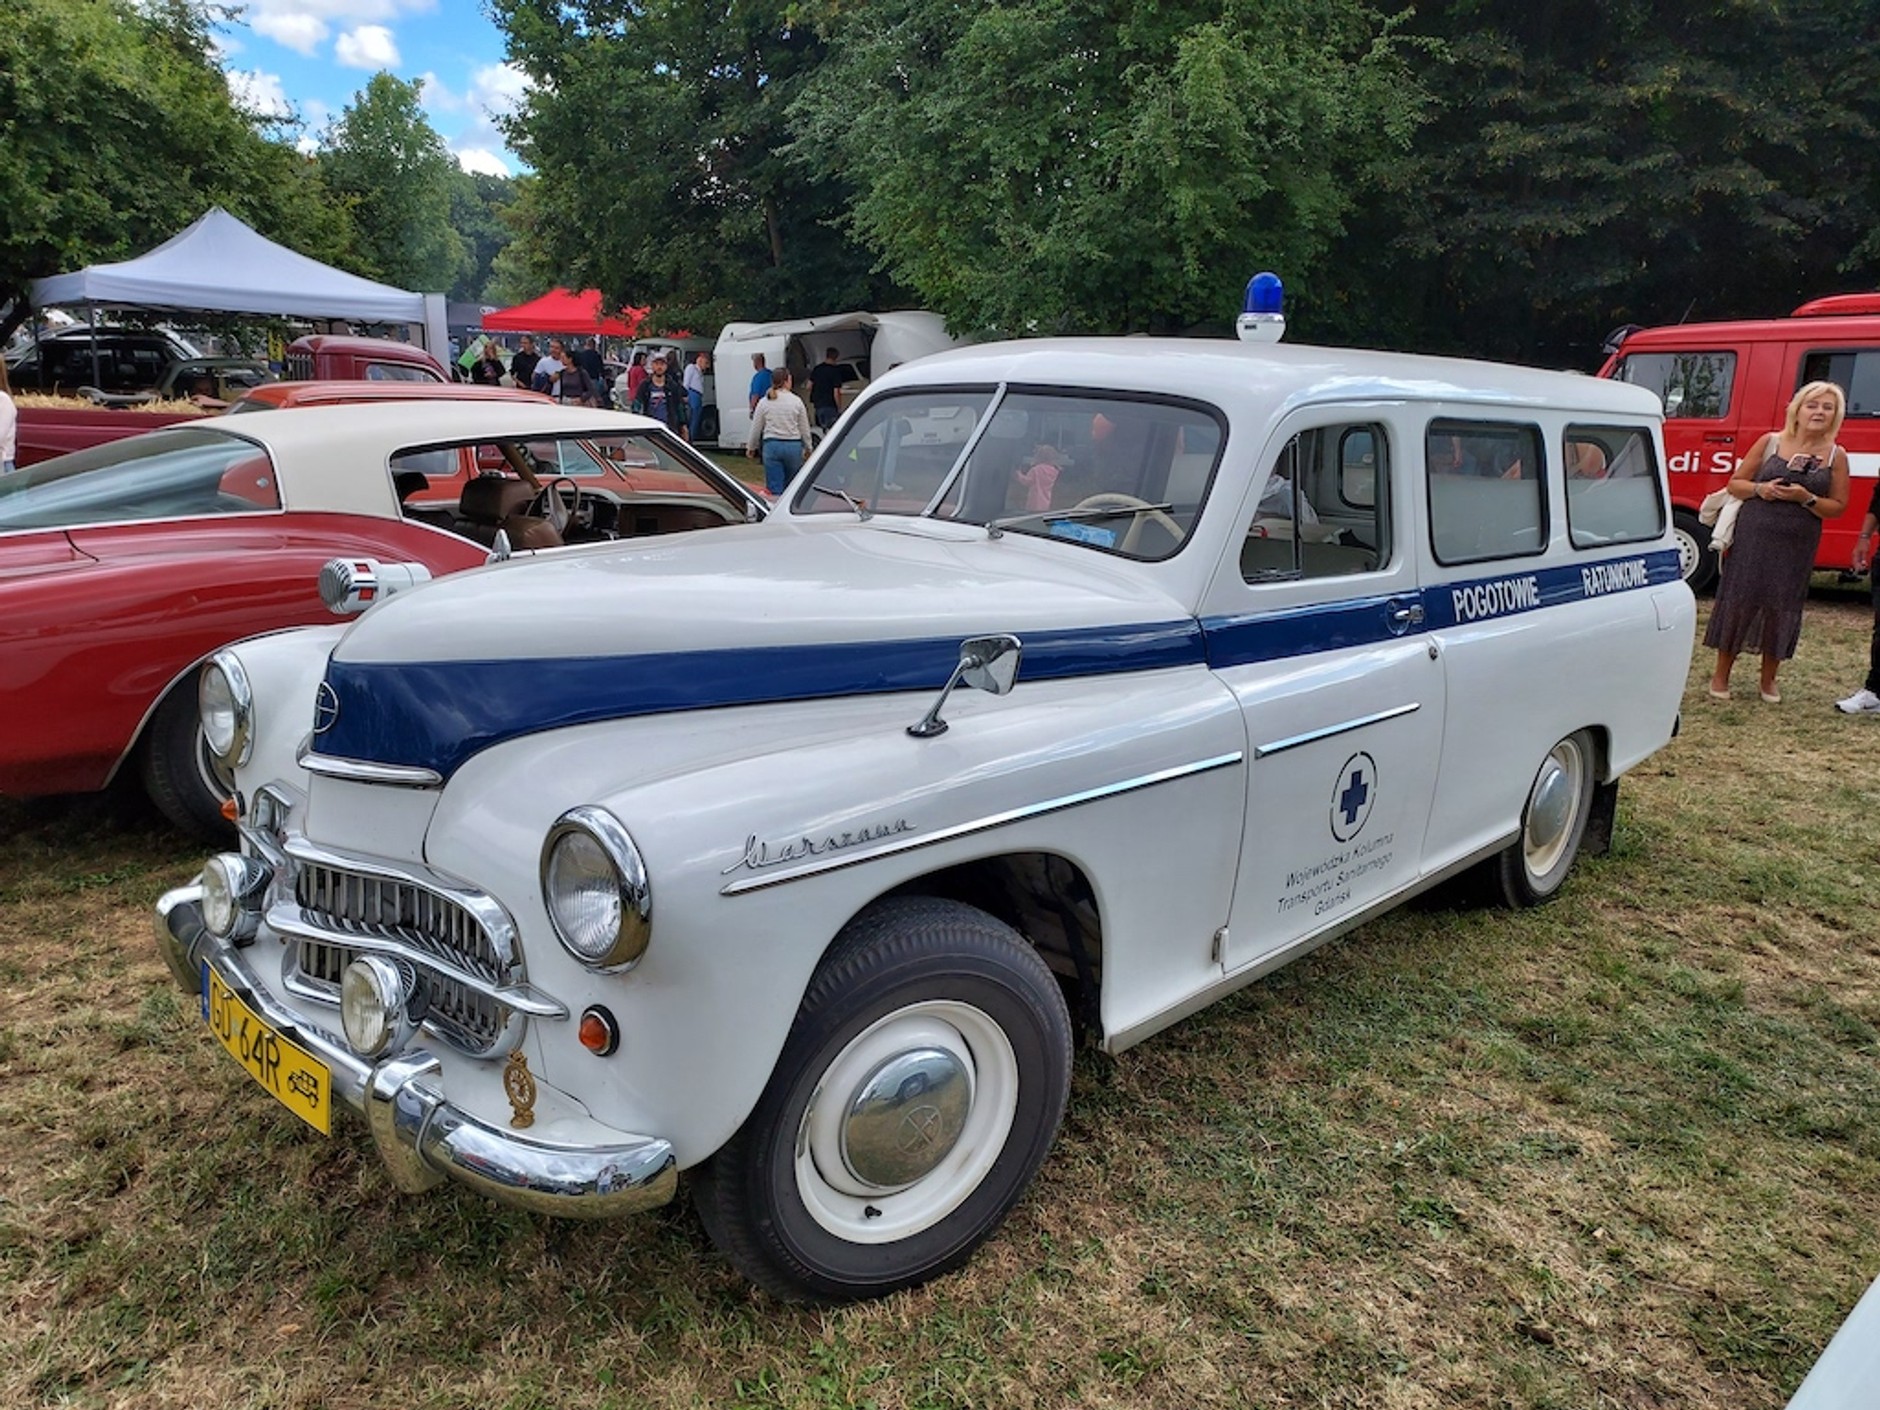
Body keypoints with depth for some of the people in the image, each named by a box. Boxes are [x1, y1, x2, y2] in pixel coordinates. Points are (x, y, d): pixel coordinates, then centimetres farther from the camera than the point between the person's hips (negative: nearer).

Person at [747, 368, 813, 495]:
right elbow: (804, 428, 4)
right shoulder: (796, 401, -1)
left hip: (772, 445, 0)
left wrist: (751, 447, 20)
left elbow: (756, 428, 6)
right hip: (793, 446, 0)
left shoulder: (764, 402, 1)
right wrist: (808, 447, 18)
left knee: (774, 488, -2)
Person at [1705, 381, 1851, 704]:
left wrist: (1806, 498, -13)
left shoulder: (1836, 456, 5)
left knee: (1782, 608, 4)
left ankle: (1768, 680, 19)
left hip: (1797, 545, 1)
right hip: (1753, 536, -1)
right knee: (1739, 601, 1)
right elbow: (1735, 484, 7)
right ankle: (1721, 675, 13)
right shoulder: (1769, 442, 3)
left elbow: (1838, 507, 4)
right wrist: (1760, 489, -13)